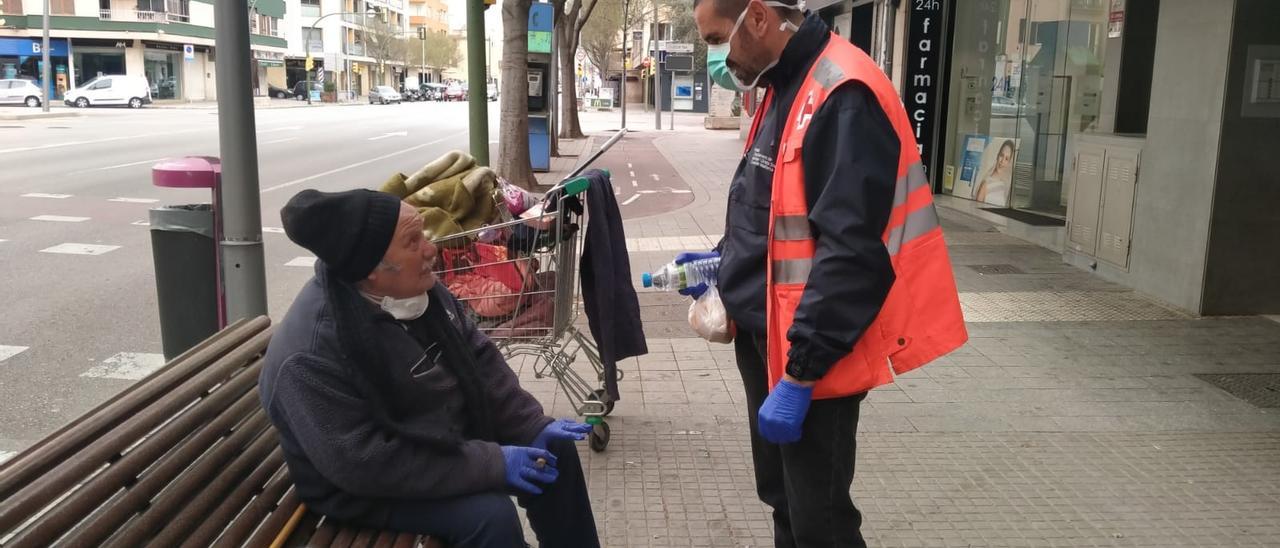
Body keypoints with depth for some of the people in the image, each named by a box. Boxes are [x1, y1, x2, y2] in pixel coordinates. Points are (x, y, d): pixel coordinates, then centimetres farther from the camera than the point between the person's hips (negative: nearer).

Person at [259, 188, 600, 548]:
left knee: (555, 450, 4)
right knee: (490, 514, -26)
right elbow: (367, 463, -32)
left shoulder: (417, 288, -7)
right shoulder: (311, 354, -32)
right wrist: (491, 463, -30)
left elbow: (478, 359, 2)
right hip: (370, 486, -8)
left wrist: (534, 426, -7)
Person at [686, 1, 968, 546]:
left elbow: (850, 254, -25)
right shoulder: (785, 88, 11)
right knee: (783, 500, 22)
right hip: (768, 336, 9)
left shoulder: (842, 96, -21)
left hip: (811, 352, -9)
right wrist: (723, 259, 12)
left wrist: (799, 373, -23)